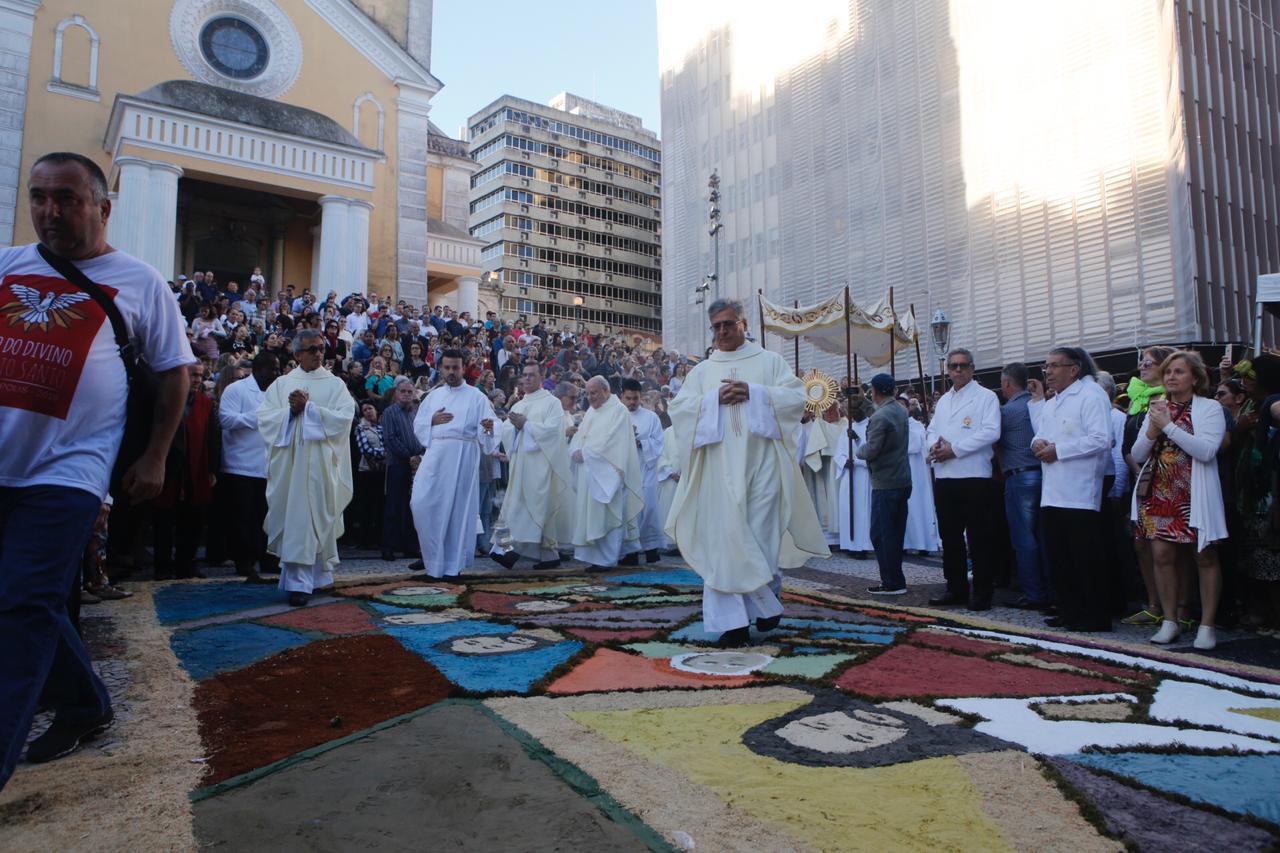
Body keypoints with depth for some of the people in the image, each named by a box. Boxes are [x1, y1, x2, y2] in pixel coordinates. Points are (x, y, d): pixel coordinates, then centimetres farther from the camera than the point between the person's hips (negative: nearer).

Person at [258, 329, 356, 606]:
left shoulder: (334, 384, 6)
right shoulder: (281, 384, 12)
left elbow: (344, 417, -8)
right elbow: (264, 418, 4)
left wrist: (308, 407, -12)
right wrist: (291, 410, -11)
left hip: (320, 464, -2)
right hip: (288, 462, 2)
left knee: (315, 518, -4)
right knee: (293, 518, 4)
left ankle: (301, 580, 0)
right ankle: (300, 579, 15)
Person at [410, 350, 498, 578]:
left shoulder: (477, 397, 5)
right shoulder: (433, 395, 16)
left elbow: (485, 430, -3)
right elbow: (418, 425, 17)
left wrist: (488, 427, -26)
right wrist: (432, 420, -4)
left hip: (463, 456, -3)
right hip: (435, 454, 3)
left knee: (459, 507, 0)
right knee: (423, 503, -7)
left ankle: (453, 563, 10)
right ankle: (432, 555, 11)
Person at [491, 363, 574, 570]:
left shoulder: (551, 402, 1)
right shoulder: (518, 406, 21)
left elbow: (552, 429, -13)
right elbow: (506, 431, 12)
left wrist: (525, 424, -12)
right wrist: (515, 425, -9)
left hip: (541, 464, -7)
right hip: (521, 464, 7)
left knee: (539, 505, -9)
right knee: (518, 505, 2)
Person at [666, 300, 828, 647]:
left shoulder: (769, 361, 11)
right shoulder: (702, 370, 14)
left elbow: (796, 396, 0)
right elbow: (678, 407, 4)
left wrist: (753, 393, -12)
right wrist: (716, 398, -10)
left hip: (761, 464, -1)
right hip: (720, 468, 1)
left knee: (761, 536, 2)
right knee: (723, 540, -5)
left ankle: (767, 598, 29)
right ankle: (732, 619, -2)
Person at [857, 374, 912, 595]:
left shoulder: (880, 417, -18)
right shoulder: (901, 411, 9)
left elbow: (871, 451, -19)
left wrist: (860, 449, 1)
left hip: (885, 483, -9)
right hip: (903, 479, 9)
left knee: (881, 534, -1)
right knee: (896, 533, 14)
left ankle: (892, 583, 2)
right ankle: (894, 578, 22)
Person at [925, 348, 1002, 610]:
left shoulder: (986, 397, -1)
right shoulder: (943, 401, 19)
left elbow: (991, 432, -13)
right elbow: (931, 430, 19)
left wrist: (955, 449, -16)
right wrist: (934, 444, -5)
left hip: (974, 477, -6)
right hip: (945, 477, 6)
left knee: (979, 538, -1)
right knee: (950, 536, 11)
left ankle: (982, 593, 8)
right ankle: (956, 588, 21)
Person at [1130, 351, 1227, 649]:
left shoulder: (1210, 408, -1)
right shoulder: (1157, 409, 14)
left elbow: (1206, 450, -16)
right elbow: (1138, 454, 9)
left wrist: (1168, 426, -16)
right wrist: (1152, 429, -7)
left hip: (1193, 496, -4)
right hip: (1158, 494, 4)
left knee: (1205, 558, 1)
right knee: (1162, 555, 3)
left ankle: (1207, 625, 10)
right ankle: (1170, 621, 13)